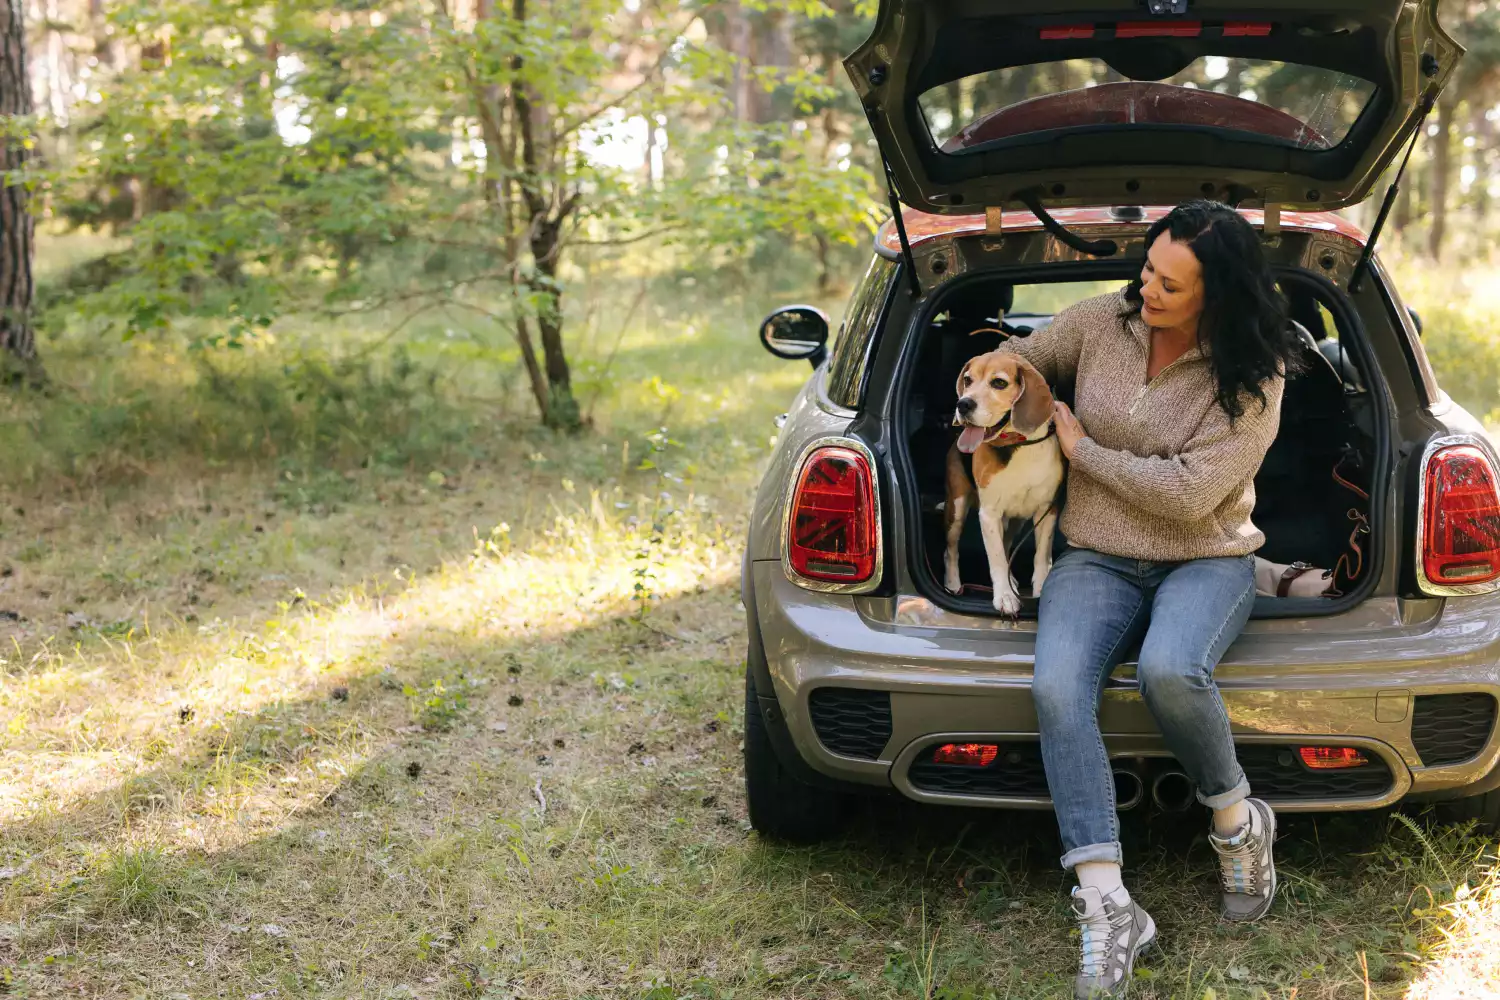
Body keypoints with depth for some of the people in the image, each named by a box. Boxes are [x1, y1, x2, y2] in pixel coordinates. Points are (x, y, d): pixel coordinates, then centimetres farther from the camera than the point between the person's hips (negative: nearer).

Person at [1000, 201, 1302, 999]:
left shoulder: (1251, 379, -11)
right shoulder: (1101, 320, -1)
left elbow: (1190, 492, -19)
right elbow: (1019, 359, 19)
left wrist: (1083, 450, -12)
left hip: (1207, 561, -3)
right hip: (1095, 562, 3)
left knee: (1170, 671, -38)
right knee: (1057, 690, -29)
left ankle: (1237, 821, -6)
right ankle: (1107, 911, -30)